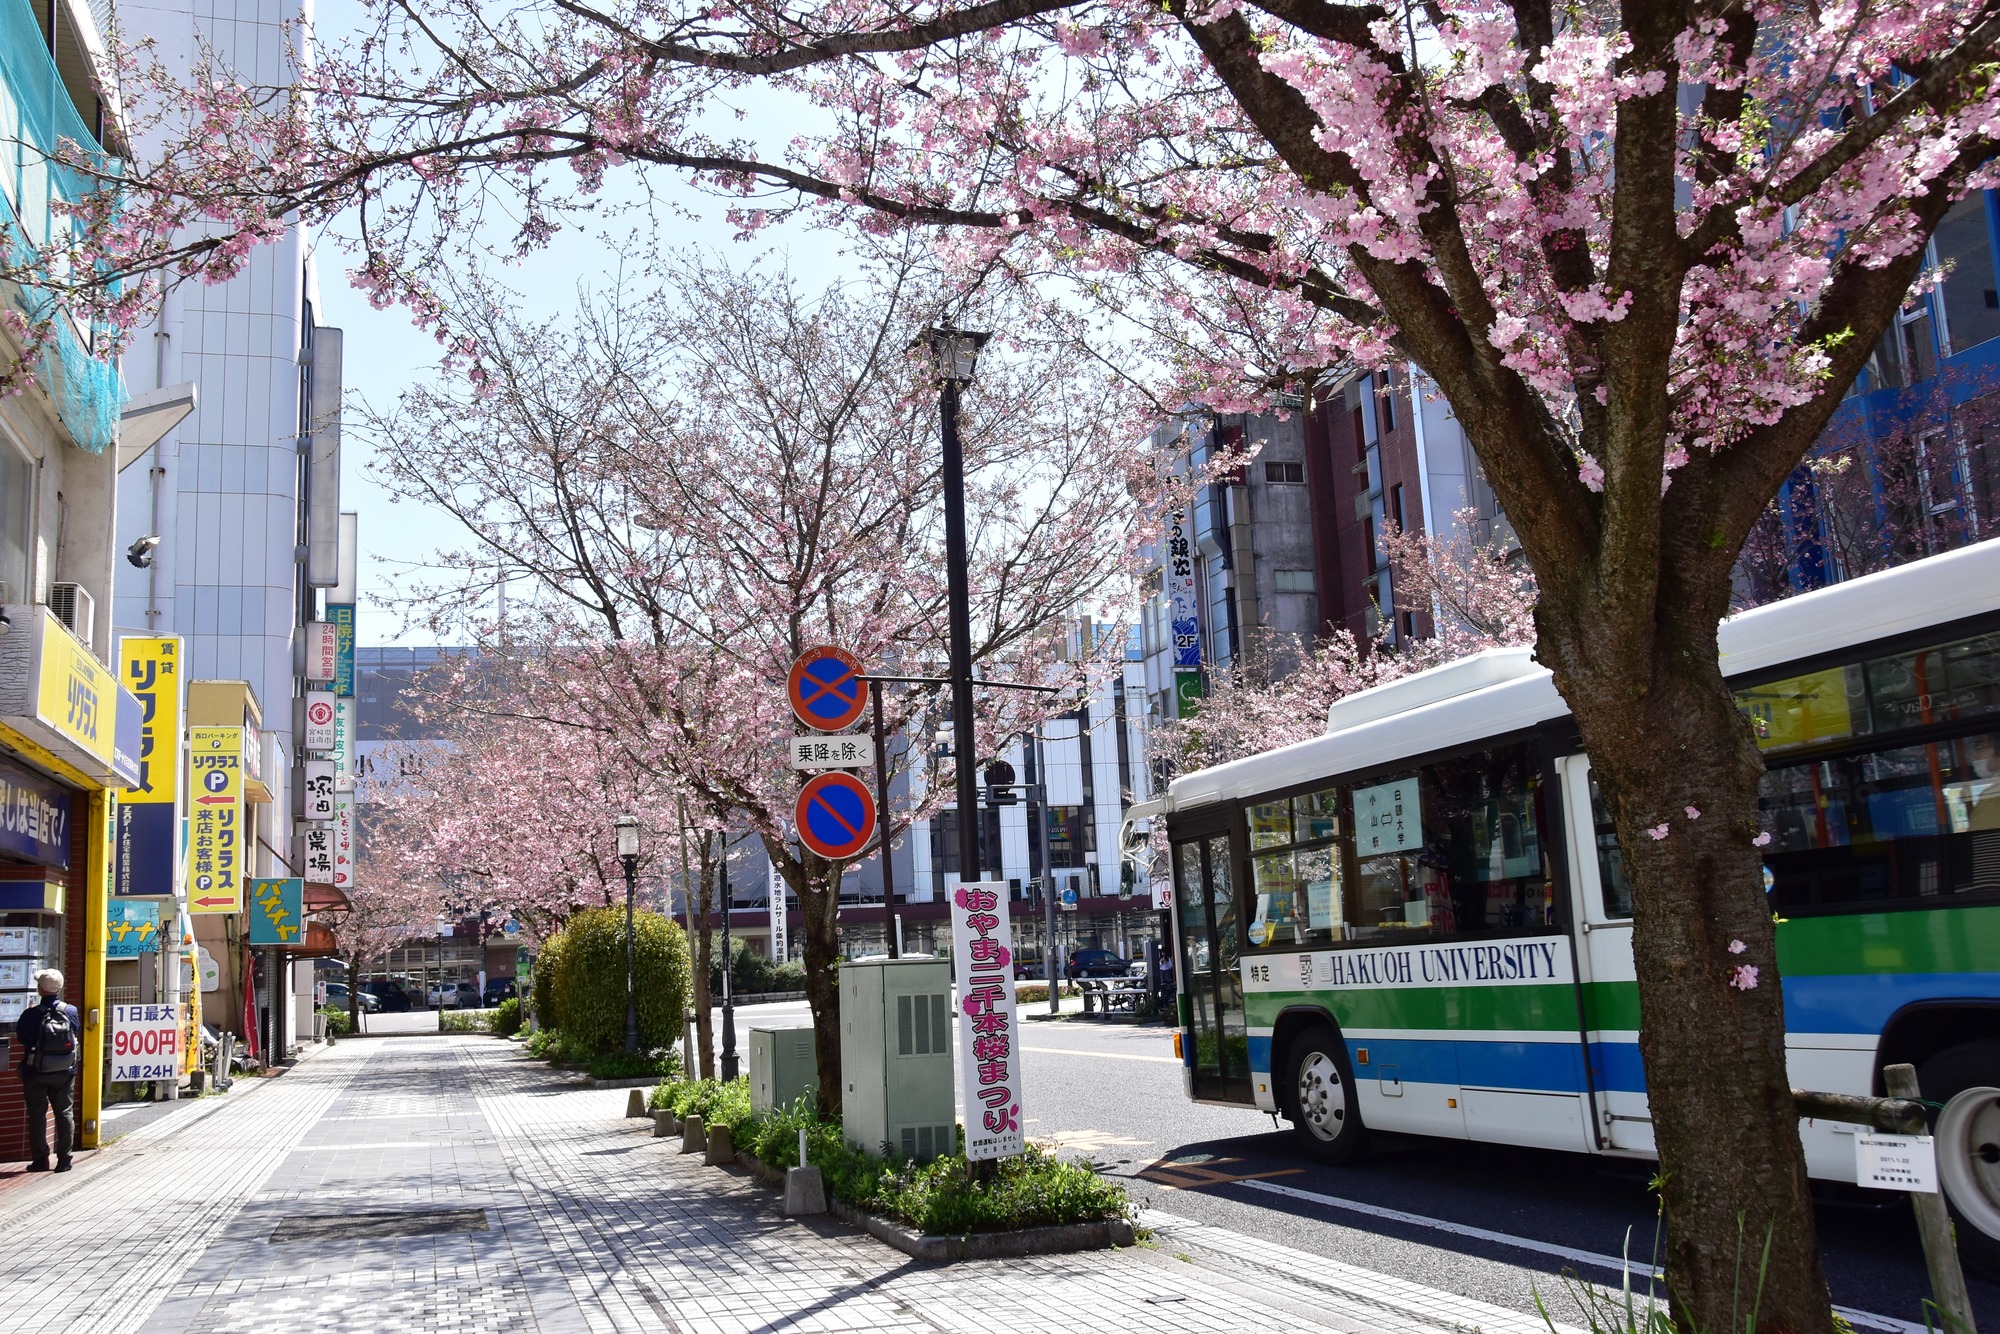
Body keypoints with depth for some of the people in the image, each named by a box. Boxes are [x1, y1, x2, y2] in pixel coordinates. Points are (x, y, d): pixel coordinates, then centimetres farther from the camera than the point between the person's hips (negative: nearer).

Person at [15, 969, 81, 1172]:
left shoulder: (31, 1014, -16)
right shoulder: (71, 1011, -6)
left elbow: (21, 1037, -4)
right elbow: (77, 1036, 6)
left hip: (35, 1073, -2)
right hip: (64, 1072, 2)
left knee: (37, 1114, 9)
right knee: (64, 1113, 10)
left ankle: (41, 1159, 10)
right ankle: (64, 1159, 10)